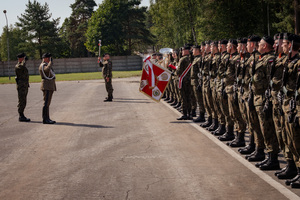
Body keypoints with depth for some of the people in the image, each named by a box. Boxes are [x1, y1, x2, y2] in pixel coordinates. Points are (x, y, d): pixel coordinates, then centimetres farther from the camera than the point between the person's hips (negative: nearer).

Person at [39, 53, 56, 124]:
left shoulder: (46, 64, 18)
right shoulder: (43, 66, -14)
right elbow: (48, 69, -34)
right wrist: (51, 62, -23)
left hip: (50, 87, 10)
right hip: (46, 87, -10)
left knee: (47, 103, 10)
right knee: (46, 103, -10)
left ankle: (47, 118, 12)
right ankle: (45, 119, -9)